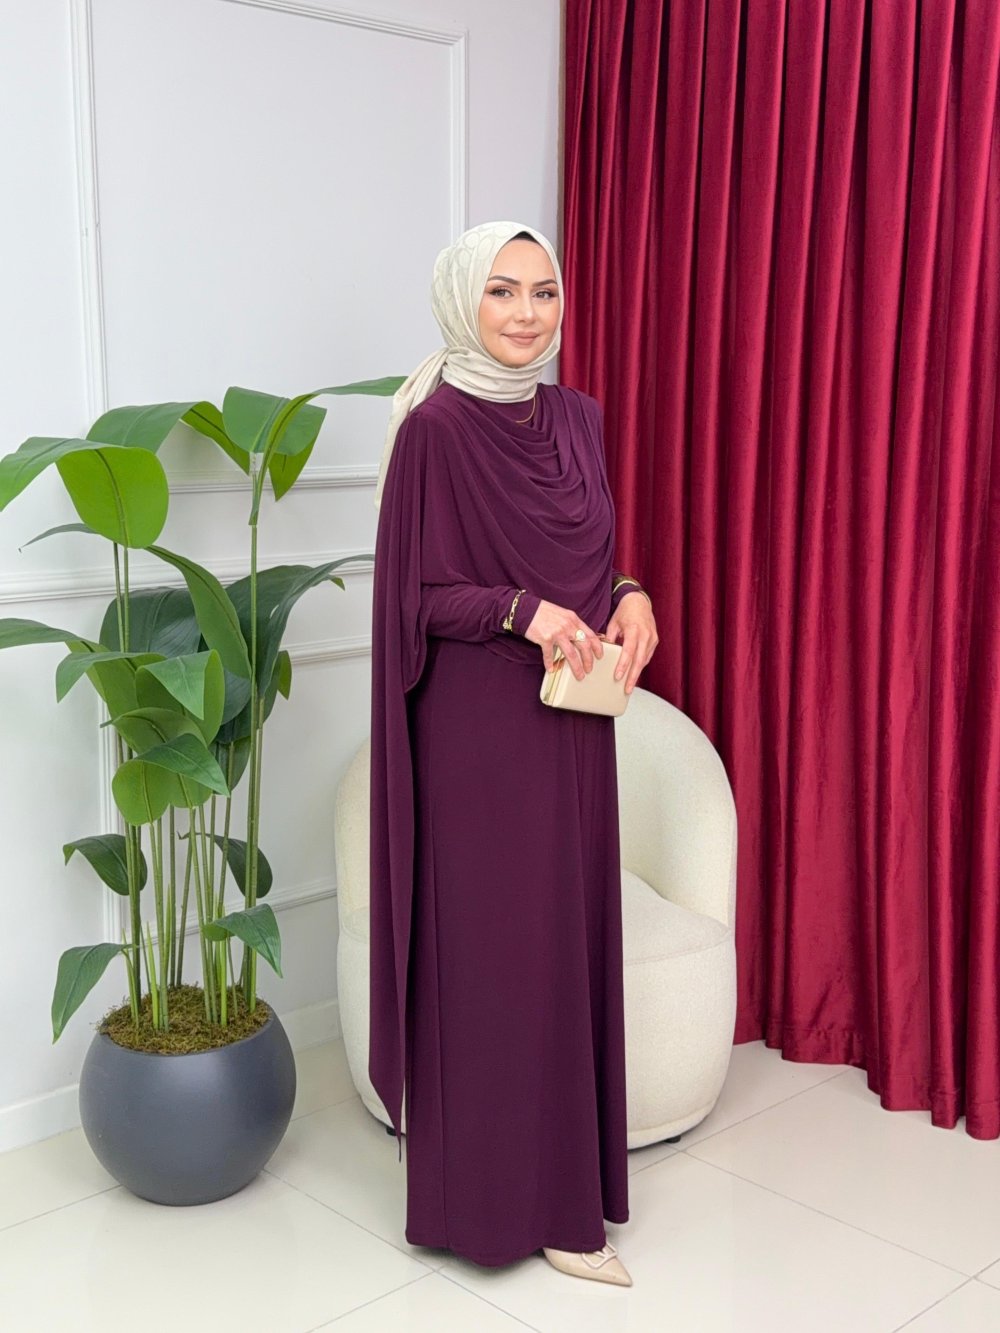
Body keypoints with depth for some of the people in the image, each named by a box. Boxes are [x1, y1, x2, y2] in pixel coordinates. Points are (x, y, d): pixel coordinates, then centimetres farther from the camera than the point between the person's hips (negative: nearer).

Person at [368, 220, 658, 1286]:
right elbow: (419, 597, -10)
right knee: (487, 949, 3)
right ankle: (480, 1193, 20)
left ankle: (562, 1188, 27)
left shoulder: (575, 417, 9)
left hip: (575, 724, 7)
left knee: (571, 938, 12)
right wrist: (523, 610, -23)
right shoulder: (435, 428, -11)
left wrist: (628, 596, -3)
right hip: (479, 728, -6)